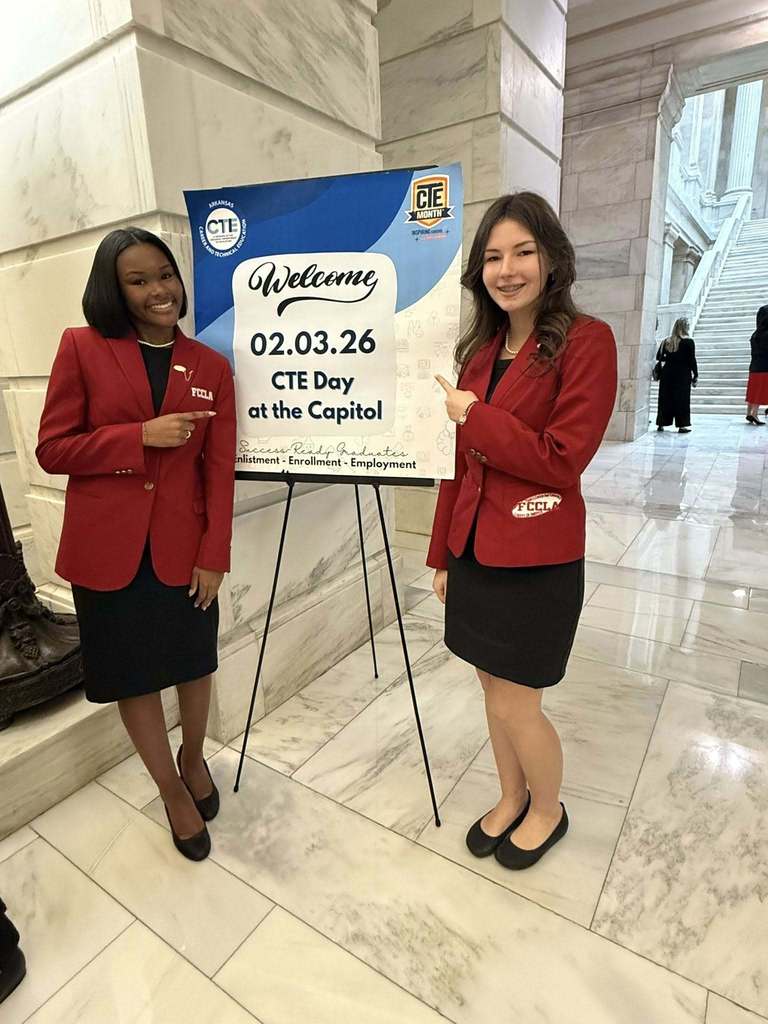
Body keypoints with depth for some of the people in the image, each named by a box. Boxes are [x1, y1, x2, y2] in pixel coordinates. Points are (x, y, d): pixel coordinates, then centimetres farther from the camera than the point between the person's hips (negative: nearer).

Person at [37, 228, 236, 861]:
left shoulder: (211, 367, 1)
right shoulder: (82, 348, -3)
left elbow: (219, 469, -1)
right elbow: (52, 449, -4)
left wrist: (214, 554, -6)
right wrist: (142, 435, -18)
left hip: (183, 547, 1)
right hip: (106, 548, -1)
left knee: (194, 664, 16)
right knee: (133, 674, 12)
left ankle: (194, 759, 46)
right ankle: (171, 790, 37)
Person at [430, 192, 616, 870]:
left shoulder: (586, 342, -10)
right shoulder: (480, 351, 9)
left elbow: (561, 462, -16)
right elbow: (462, 465, 10)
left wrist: (474, 417, -12)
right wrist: (442, 554, 11)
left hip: (535, 560, -6)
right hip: (475, 551, 6)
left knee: (515, 704, 8)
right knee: (495, 691, 19)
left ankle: (548, 811, 39)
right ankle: (511, 799, 45)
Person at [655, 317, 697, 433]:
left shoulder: (666, 341, 2)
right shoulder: (688, 342, -8)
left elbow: (658, 357, 5)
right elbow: (692, 360, -7)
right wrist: (695, 376, 0)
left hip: (667, 373, 3)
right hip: (683, 375, -3)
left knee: (665, 399, 10)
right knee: (682, 400, 3)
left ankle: (661, 424, 13)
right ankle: (682, 425, 3)